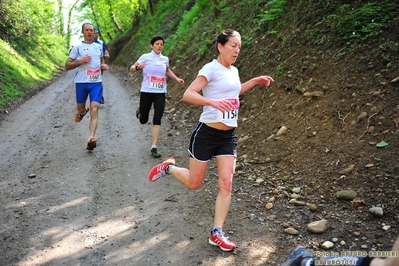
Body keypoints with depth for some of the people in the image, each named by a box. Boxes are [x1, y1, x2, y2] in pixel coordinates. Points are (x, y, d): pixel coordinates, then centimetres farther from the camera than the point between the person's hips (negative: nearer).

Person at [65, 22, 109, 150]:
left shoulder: (99, 47, 13)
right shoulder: (77, 47, 2)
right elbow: (67, 66, 1)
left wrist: (103, 65, 9)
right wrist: (80, 61, -14)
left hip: (96, 82, 1)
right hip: (81, 82, -1)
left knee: (94, 110, -14)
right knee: (80, 108, 14)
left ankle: (91, 139, -21)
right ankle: (82, 112, 54)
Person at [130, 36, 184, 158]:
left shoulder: (165, 59, 7)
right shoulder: (145, 57, -4)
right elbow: (131, 69, -2)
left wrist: (177, 79, 13)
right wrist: (137, 67, -25)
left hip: (160, 93, 2)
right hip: (146, 92, -2)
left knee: (157, 120, -9)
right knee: (143, 120, 9)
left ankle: (154, 148, -6)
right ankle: (140, 111, 47)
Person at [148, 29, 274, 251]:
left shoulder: (234, 71, 11)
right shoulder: (211, 69, -14)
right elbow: (188, 95, -23)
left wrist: (255, 81, 22)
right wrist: (213, 101, -38)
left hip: (228, 136, 6)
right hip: (207, 133, -6)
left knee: (226, 183, -1)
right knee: (194, 183, 6)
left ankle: (217, 234, 8)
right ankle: (168, 167, 36)